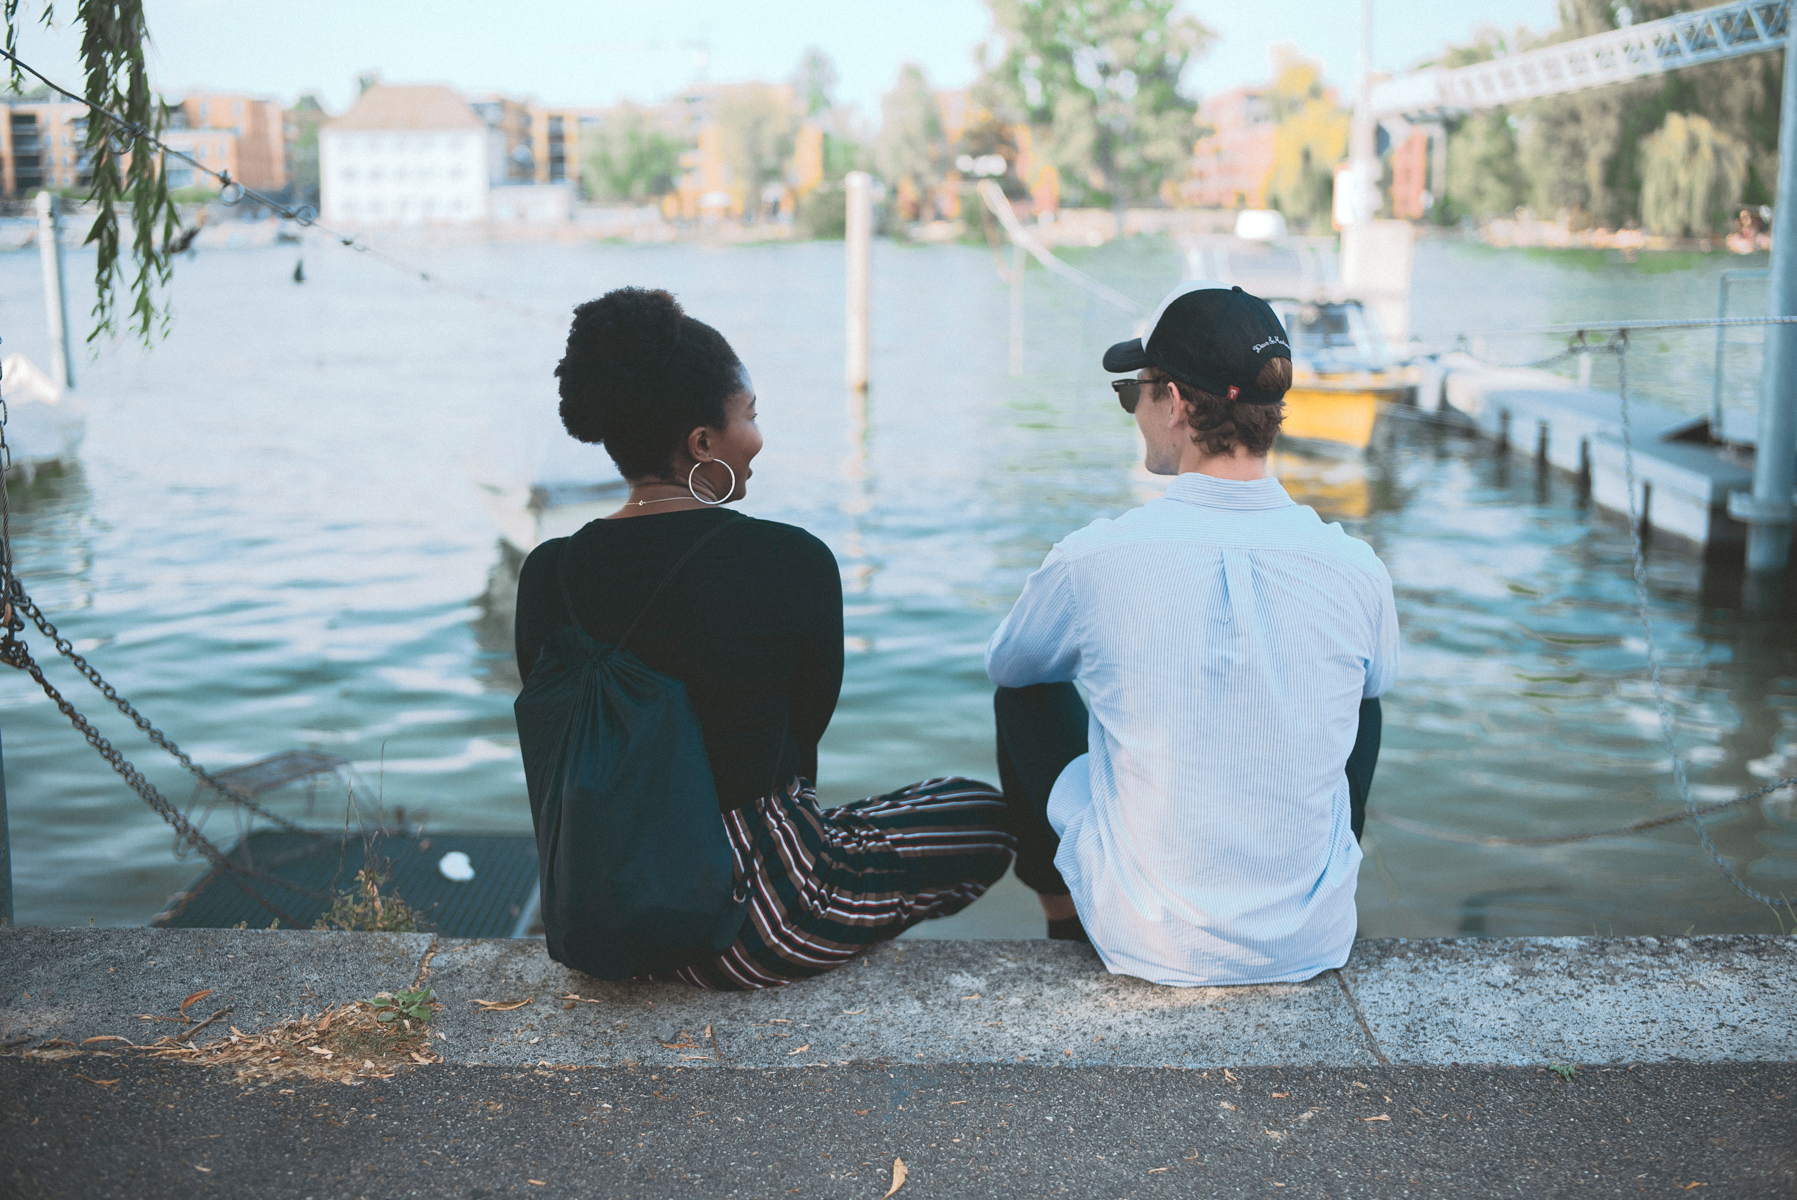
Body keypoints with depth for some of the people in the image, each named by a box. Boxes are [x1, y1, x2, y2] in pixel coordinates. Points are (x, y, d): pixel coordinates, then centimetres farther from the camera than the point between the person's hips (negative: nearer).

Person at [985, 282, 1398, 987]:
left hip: (1151, 947, -2)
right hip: (1315, 943, 2)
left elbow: (1004, 664, 7)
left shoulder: (1094, 560, -17)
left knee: (1027, 694, 20)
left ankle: (1064, 926, 35)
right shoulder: (1354, 569, -10)